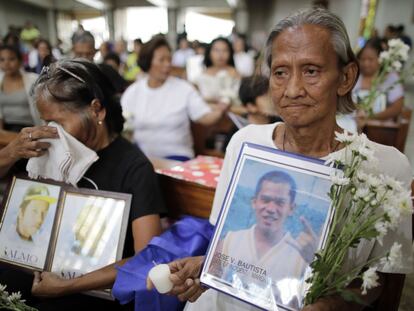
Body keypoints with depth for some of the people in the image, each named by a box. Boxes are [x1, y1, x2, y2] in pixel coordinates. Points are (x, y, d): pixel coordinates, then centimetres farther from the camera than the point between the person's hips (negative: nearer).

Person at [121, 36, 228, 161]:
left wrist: (219, 110, -26)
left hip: (176, 155, -2)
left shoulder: (184, 88, 0)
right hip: (142, 156, 2)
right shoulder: (133, 91, 7)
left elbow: (205, 117, -7)